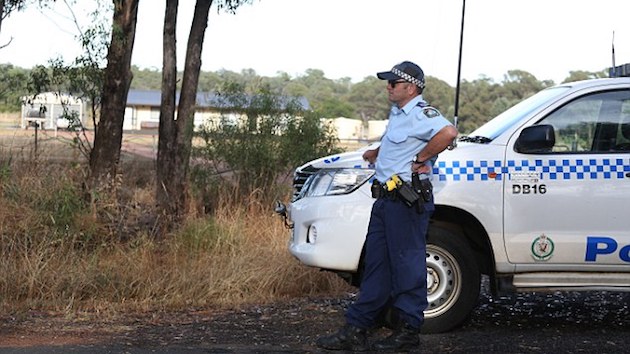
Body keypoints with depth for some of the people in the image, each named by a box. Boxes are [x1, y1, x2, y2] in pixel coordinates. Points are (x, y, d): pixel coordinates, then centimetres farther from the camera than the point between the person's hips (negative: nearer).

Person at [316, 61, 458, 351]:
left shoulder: (420, 112, -13)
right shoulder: (398, 113, 19)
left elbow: (448, 132, -33)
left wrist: (420, 159, -24)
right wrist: (377, 152, 27)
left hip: (407, 201, -10)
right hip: (386, 199, 10)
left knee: (408, 265, -3)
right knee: (376, 264, 10)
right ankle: (355, 330, 13)